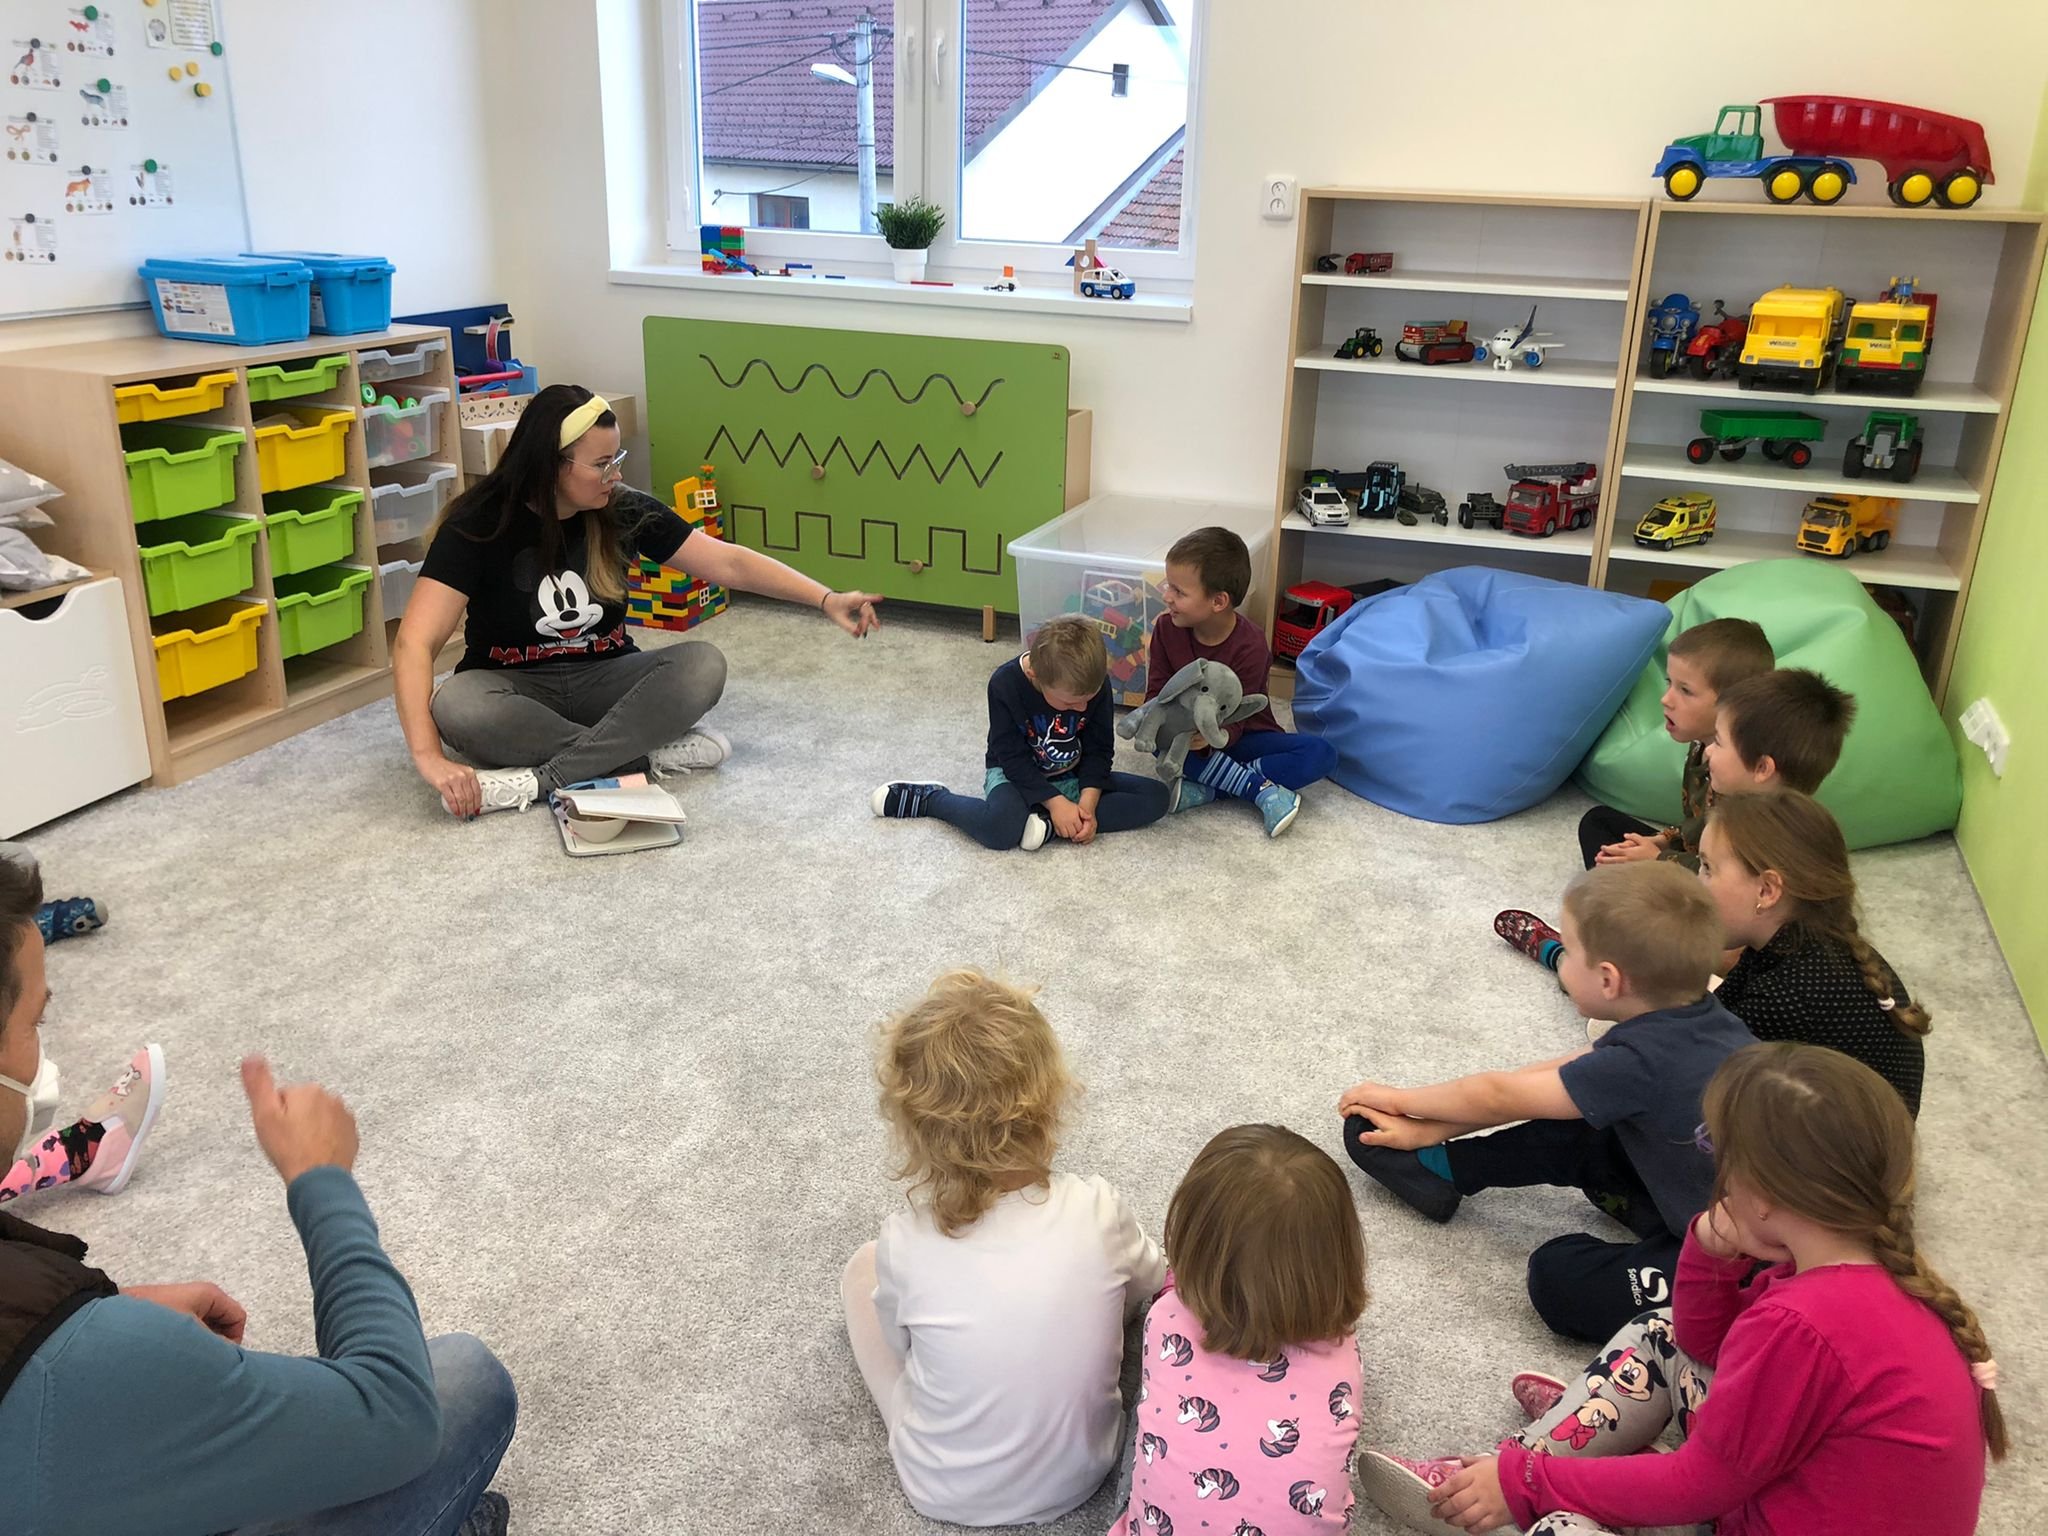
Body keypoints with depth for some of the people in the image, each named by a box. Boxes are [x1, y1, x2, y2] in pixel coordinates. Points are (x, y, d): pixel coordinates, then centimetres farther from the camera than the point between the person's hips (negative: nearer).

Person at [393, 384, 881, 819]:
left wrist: (826, 599, -16)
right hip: (516, 689, -2)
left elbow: (728, 562, -5)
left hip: (603, 678, 3)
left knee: (703, 665, -25)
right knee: (457, 707, -36)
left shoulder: (624, 511, -7)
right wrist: (430, 757, -36)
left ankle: (541, 780, -31)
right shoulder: (479, 525, -17)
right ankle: (649, 753, -25)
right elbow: (414, 642, -24)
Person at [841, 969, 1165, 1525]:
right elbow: (1151, 1283, -1)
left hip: (948, 1494, -1)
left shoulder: (905, 1244, -28)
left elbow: (902, 1348, -6)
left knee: (862, 1267, 13)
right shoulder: (1097, 1210, -24)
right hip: (1081, 1473, 2)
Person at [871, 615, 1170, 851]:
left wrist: (1088, 802, -22)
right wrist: (1056, 802, -29)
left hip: (1075, 777, 5)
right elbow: (1013, 758, -20)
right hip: (1016, 773, -5)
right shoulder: (1005, 685, -24)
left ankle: (1049, 826, -26)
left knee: (1156, 797, -15)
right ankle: (929, 799, -9)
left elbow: (1099, 749, -7)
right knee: (1001, 829, -39)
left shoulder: (1096, 685, -16)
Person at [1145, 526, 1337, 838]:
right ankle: (1262, 788, -28)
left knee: (1321, 754, -27)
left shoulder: (1250, 646, -22)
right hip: (1187, 736, 2)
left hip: (1242, 739, -2)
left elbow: (1234, 723, -24)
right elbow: (1156, 692, -9)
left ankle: (1206, 789, -32)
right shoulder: (1167, 628, -10)